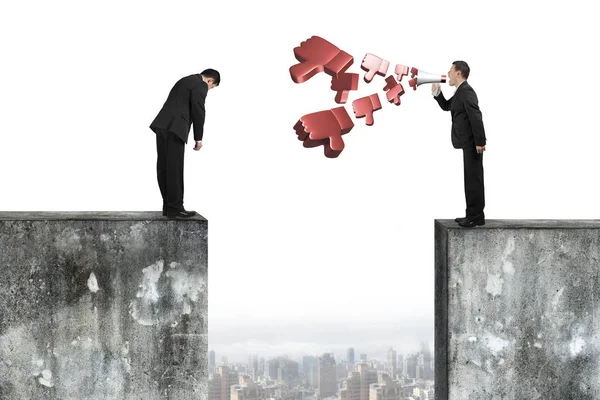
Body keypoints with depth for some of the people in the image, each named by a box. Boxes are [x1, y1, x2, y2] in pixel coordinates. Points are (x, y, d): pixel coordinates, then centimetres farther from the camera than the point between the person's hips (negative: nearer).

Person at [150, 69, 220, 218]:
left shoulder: (186, 81, 27)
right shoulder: (200, 85, -2)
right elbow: (198, 111, -8)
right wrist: (198, 138, -2)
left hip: (163, 125, 9)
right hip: (174, 128, -9)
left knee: (165, 168, 7)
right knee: (174, 168, -7)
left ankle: (168, 206, 10)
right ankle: (175, 208, -6)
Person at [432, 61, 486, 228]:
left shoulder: (466, 91, -16)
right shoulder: (461, 91, 16)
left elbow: (476, 117, -22)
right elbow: (446, 106, 27)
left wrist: (480, 142, -24)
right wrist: (437, 93, 10)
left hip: (472, 143, -11)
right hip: (469, 143, 11)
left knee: (473, 179, -7)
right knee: (471, 179, 13)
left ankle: (476, 216, -4)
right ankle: (474, 214, 17)